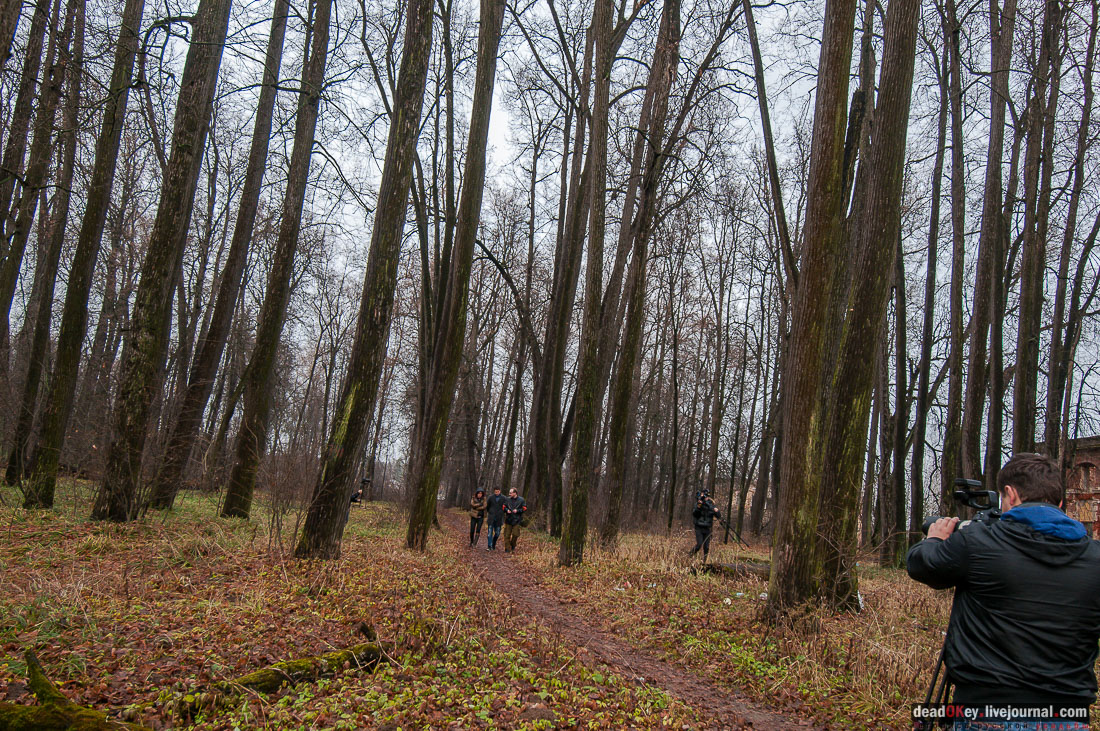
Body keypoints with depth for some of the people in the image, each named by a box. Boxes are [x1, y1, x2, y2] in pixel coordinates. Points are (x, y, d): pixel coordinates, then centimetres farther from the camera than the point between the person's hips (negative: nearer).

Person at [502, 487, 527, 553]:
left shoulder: (521, 500, 0)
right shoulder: (507, 499, 6)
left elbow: (524, 509, 1)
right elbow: (503, 507, 13)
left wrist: (517, 511, -13)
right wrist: (507, 510, -8)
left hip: (516, 520, -2)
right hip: (508, 520, 2)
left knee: (515, 534, -4)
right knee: (507, 535, -1)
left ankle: (513, 546, 21)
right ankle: (507, 549, 7)